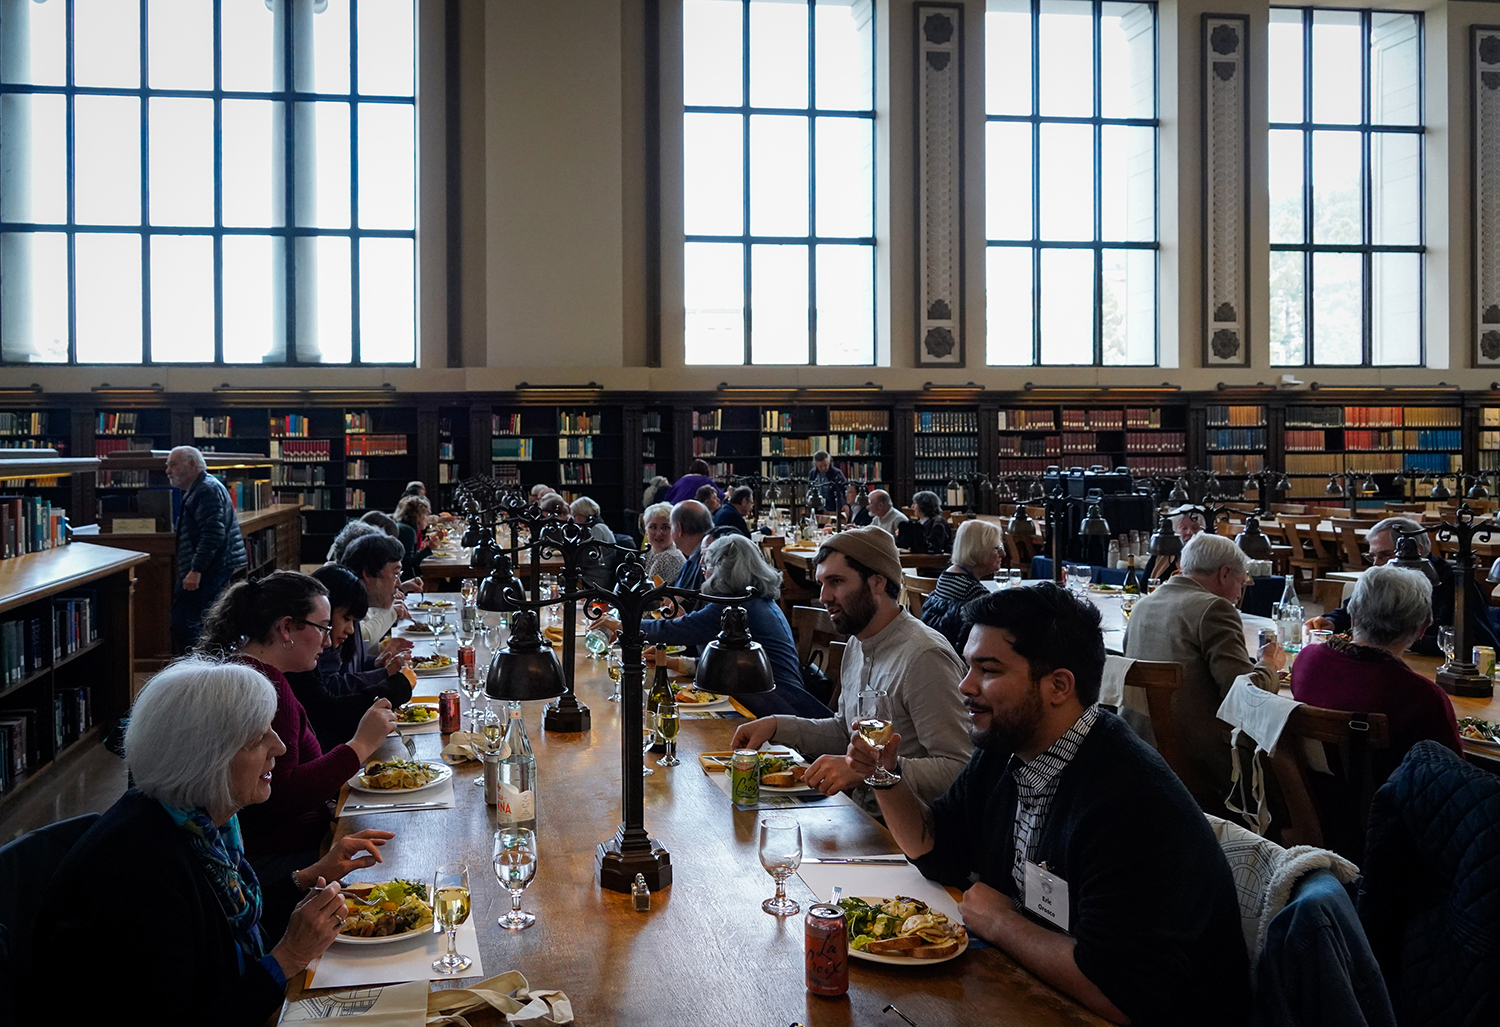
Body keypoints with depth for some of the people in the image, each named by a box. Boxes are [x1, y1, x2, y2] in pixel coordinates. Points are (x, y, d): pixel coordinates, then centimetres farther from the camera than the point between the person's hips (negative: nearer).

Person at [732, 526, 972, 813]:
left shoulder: (924, 656, -20)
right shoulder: (858, 644, 12)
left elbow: (958, 769, -24)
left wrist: (864, 770, -31)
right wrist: (776, 726, 10)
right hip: (863, 812, 8)